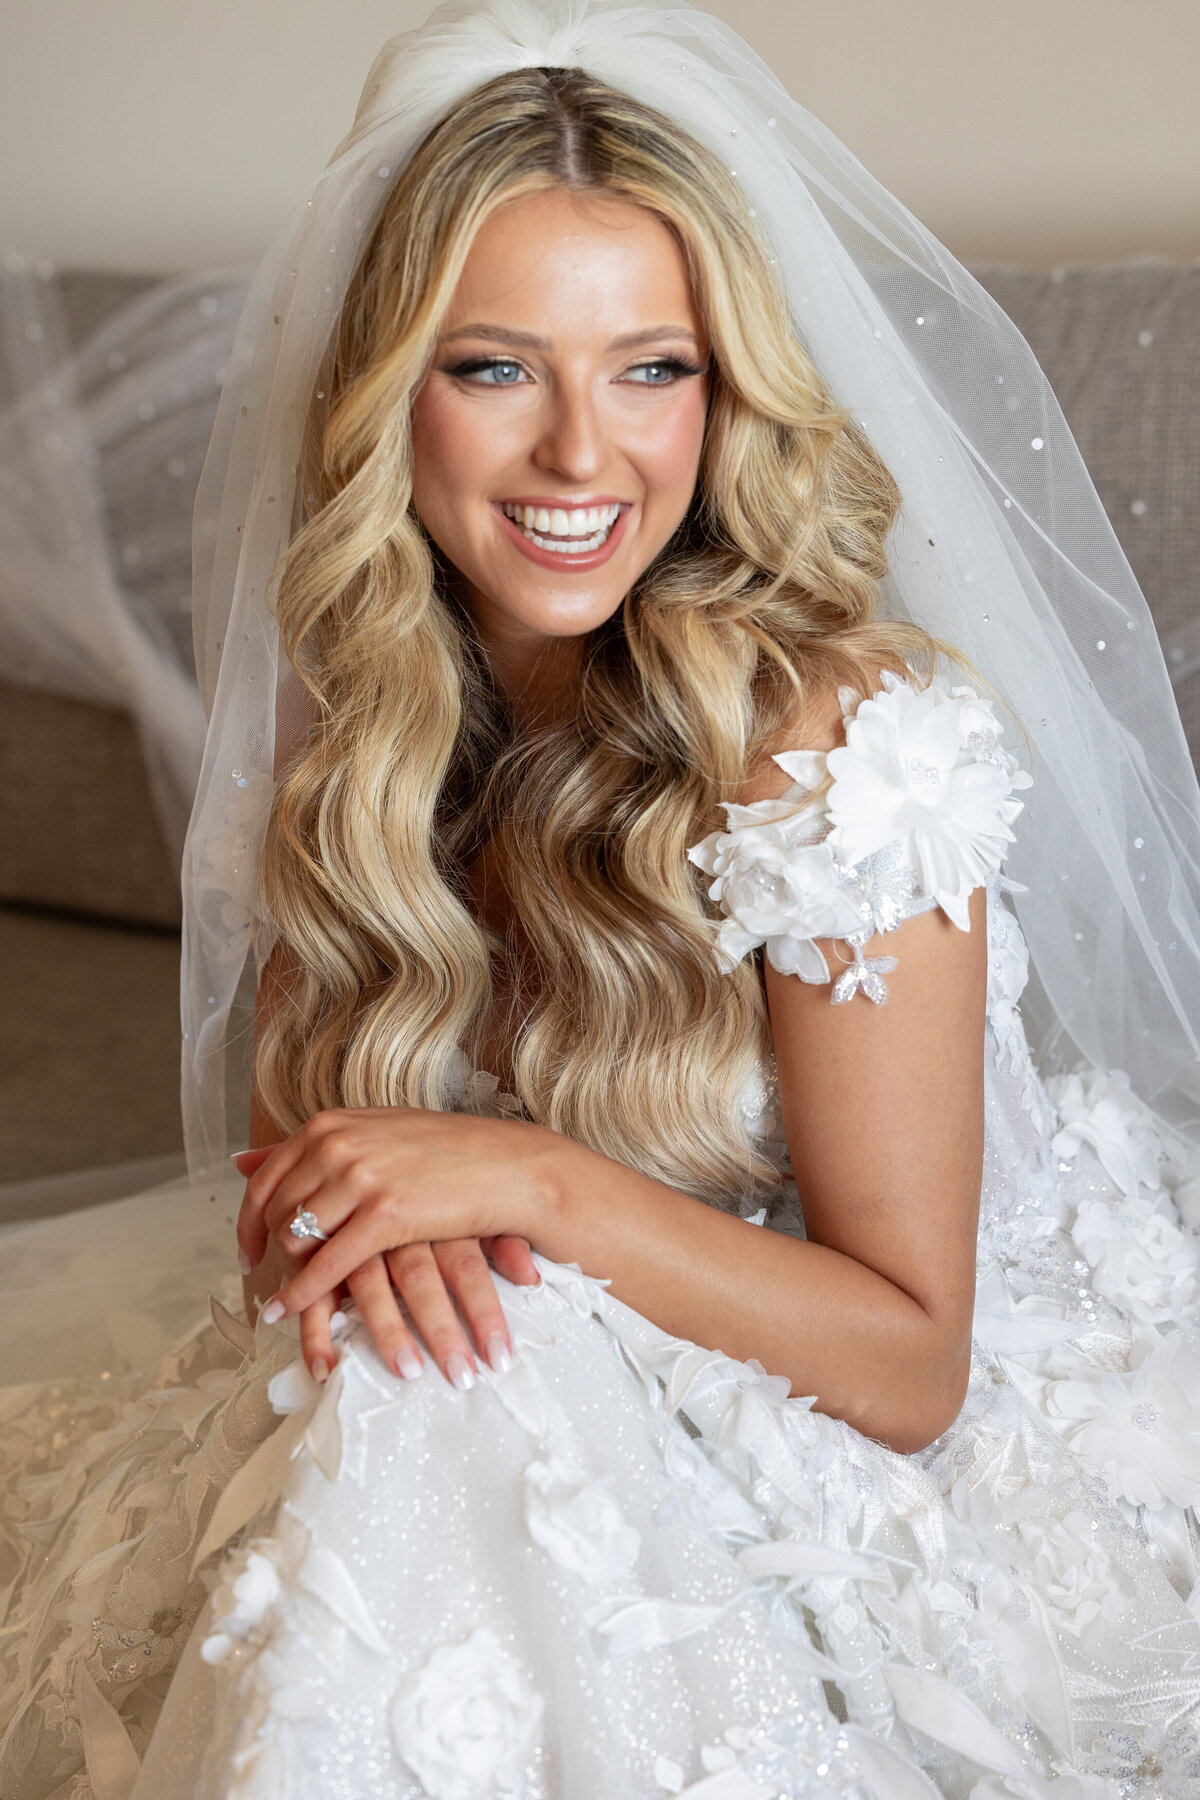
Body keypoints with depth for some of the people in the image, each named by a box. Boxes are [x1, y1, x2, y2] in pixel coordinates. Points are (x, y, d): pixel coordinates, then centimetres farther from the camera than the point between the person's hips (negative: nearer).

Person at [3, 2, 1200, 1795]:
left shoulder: (846, 733, -22)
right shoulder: (353, 705, -6)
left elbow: (908, 1362, -17)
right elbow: (297, 1112, 4)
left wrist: (525, 1178, -27)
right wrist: (361, 1210, -20)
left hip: (842, 1481, -4)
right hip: (508, 1393, 5)